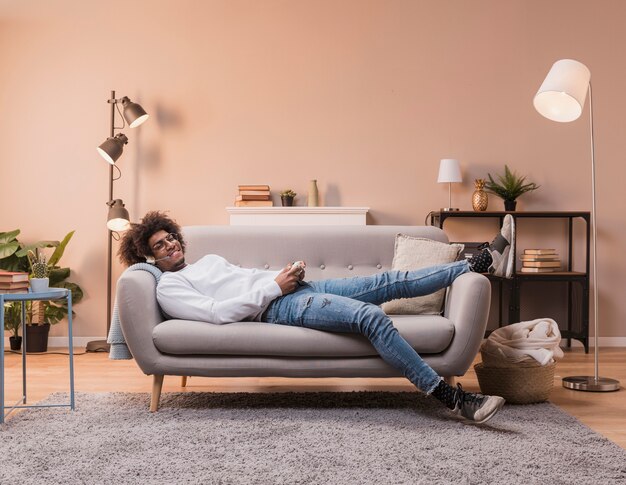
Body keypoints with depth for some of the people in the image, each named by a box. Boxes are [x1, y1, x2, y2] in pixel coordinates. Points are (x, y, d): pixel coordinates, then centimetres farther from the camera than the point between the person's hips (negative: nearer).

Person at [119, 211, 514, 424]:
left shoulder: (209, 259, 28)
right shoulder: (169, 287, 1)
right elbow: (217, 312, -14)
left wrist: (288, 273, 7)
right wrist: (274, 287, -14)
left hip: (299, 288, 9)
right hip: (279, 308, -9)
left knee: (389, 282, -1)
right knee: (372, 316, -29)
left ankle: (478, 264, 6)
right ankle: (452, 398, -29)